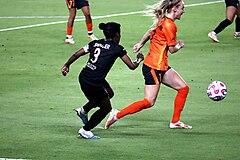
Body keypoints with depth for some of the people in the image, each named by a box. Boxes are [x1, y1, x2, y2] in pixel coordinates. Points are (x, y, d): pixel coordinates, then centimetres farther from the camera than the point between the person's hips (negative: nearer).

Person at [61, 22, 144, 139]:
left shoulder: (95, 43, 11)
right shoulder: (117, 49, -4)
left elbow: (76, 55, 11)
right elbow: (132, 66, -2)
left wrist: (67, 65, 26)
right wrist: (139, 59, 19)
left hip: (83, 77, 7)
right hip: (93, 84, -7)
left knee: (108, 93, 30)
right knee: (106, 108, 15)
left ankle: (84, 110, 32)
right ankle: (85, 130, 18)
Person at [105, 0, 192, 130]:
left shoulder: (163, 22, 10)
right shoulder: (169, 25, -18)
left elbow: (150, 32, 23)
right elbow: (172, 49, -15)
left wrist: (141, 44, 33)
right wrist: (180, 45, 4)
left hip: (162, 67, 10)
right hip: (153, 67, -10)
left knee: (183, 88, 9)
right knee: (149, 102, -8)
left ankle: (175, 121, 15)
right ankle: (117, 115, -1)